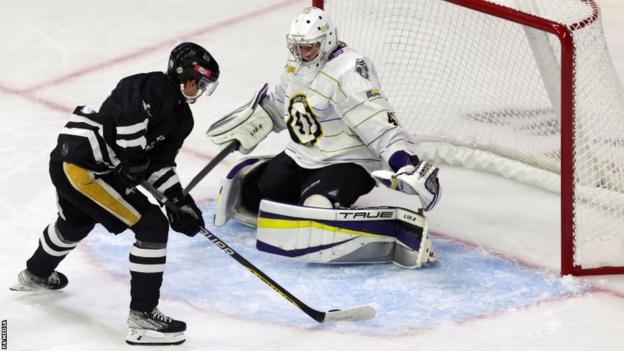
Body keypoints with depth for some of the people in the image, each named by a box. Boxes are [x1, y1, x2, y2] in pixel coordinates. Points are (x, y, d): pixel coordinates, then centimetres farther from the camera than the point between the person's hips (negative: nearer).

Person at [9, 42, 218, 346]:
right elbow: (130, 114, -34)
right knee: (152, 225, -12)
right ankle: (142, 316, -10)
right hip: (80, 167, -11)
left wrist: (179, 201, 0)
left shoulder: (181, 118, 13)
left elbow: (160, 164, 12)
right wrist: (134, 159, -25)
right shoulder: (155, 87, -15)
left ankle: (35, 275, 67)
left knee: (76, 221, 39)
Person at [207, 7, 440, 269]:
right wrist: (245, 125, 24)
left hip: (347, 161, -9)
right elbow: (278, 104, 25)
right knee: (253, 188, 1)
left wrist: (405, 163, -42)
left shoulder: (348, 70, -23)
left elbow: (378, 122, -32)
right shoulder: (297, 66, 5)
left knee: (315, 214, -33)